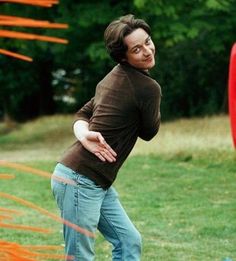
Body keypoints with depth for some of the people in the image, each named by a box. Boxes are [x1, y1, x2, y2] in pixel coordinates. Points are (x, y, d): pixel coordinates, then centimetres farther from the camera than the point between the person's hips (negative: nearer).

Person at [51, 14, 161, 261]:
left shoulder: (113, 77, 13)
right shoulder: (148, 88, -14)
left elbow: (82, 114, 12)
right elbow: (148, 132, 1)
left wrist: (84, 134, -10)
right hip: (80, 181, -10)